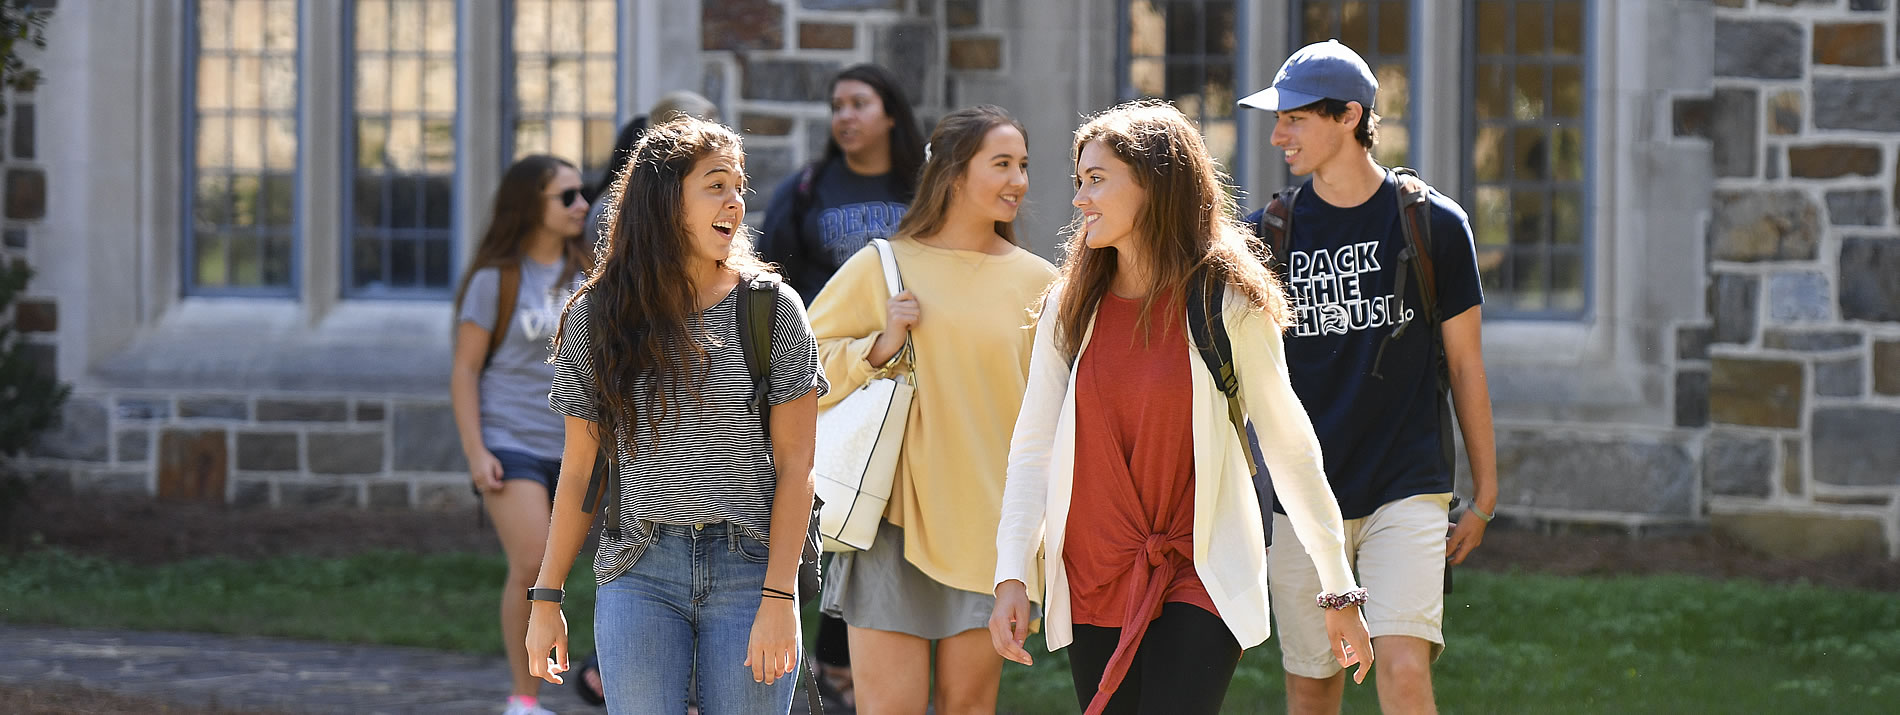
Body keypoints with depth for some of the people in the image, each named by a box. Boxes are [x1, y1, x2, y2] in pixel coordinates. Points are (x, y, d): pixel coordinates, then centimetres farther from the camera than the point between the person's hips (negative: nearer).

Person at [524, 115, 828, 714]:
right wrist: (546, 599, 6)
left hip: (750, 569, -1)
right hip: (639, 574, 1)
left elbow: (795, 467, -2)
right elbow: (577, 471, 9)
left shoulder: (774, 310, 1)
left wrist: (779, 600, -10)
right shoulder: (596, 317, 5)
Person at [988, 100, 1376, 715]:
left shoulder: (1228, 306, -5)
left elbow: (1290, 447, 0)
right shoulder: (1069, 308, 6)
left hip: (1201, 579, -4)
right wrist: (1011, 575, -2)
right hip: (1093, 587, 4)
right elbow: (1033, 447, 7)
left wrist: (1339, 591, 2)